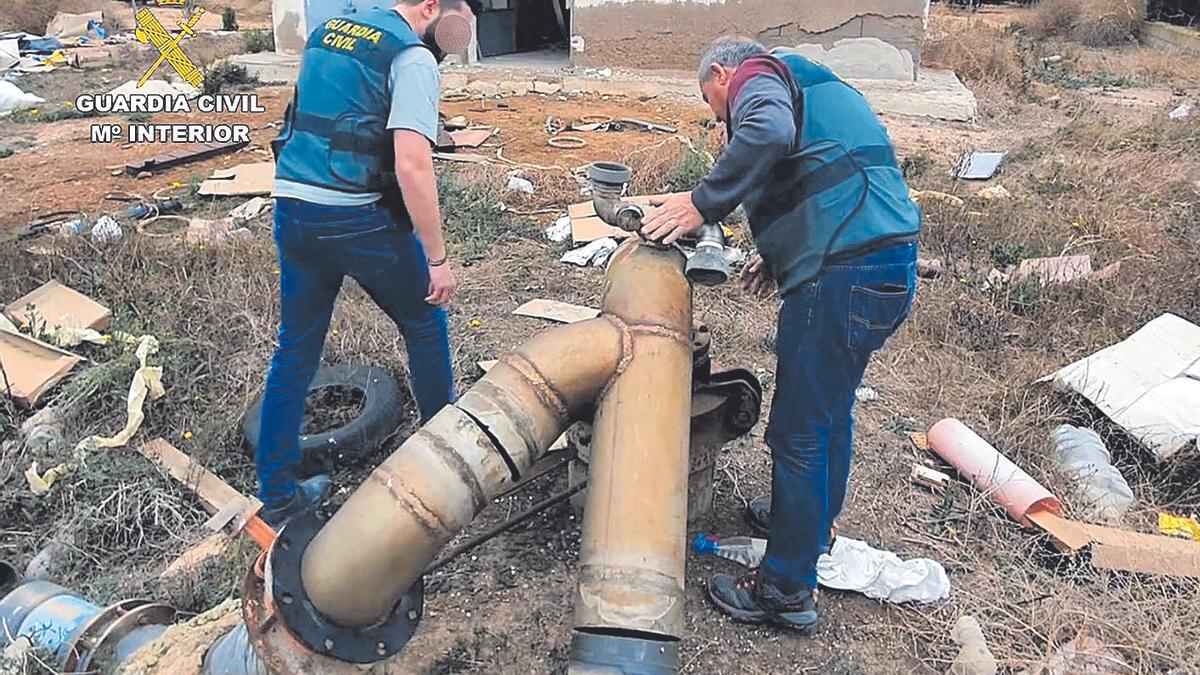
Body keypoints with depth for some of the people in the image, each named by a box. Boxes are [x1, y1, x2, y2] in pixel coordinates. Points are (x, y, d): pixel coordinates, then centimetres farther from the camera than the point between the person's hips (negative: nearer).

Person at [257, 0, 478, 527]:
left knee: (295, 350, 14)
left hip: (291, 211, 7)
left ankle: (276, 494, 23)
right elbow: (413, 167, -20)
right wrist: (438, 259, -16)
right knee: (424, 323, 16)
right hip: (360, 220, -7)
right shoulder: (413, 58, -10)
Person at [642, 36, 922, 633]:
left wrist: (703, 203, -19)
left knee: (799, 431, -1)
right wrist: (778, 257, 21)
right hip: (891, 258, 10)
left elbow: (767, 133, -25)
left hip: (843, 274, -10)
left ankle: (787, 590, 10)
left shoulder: (756, 79, 1)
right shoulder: (812, 85, 29)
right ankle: (812, 523, 45)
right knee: (830, 407, 25)